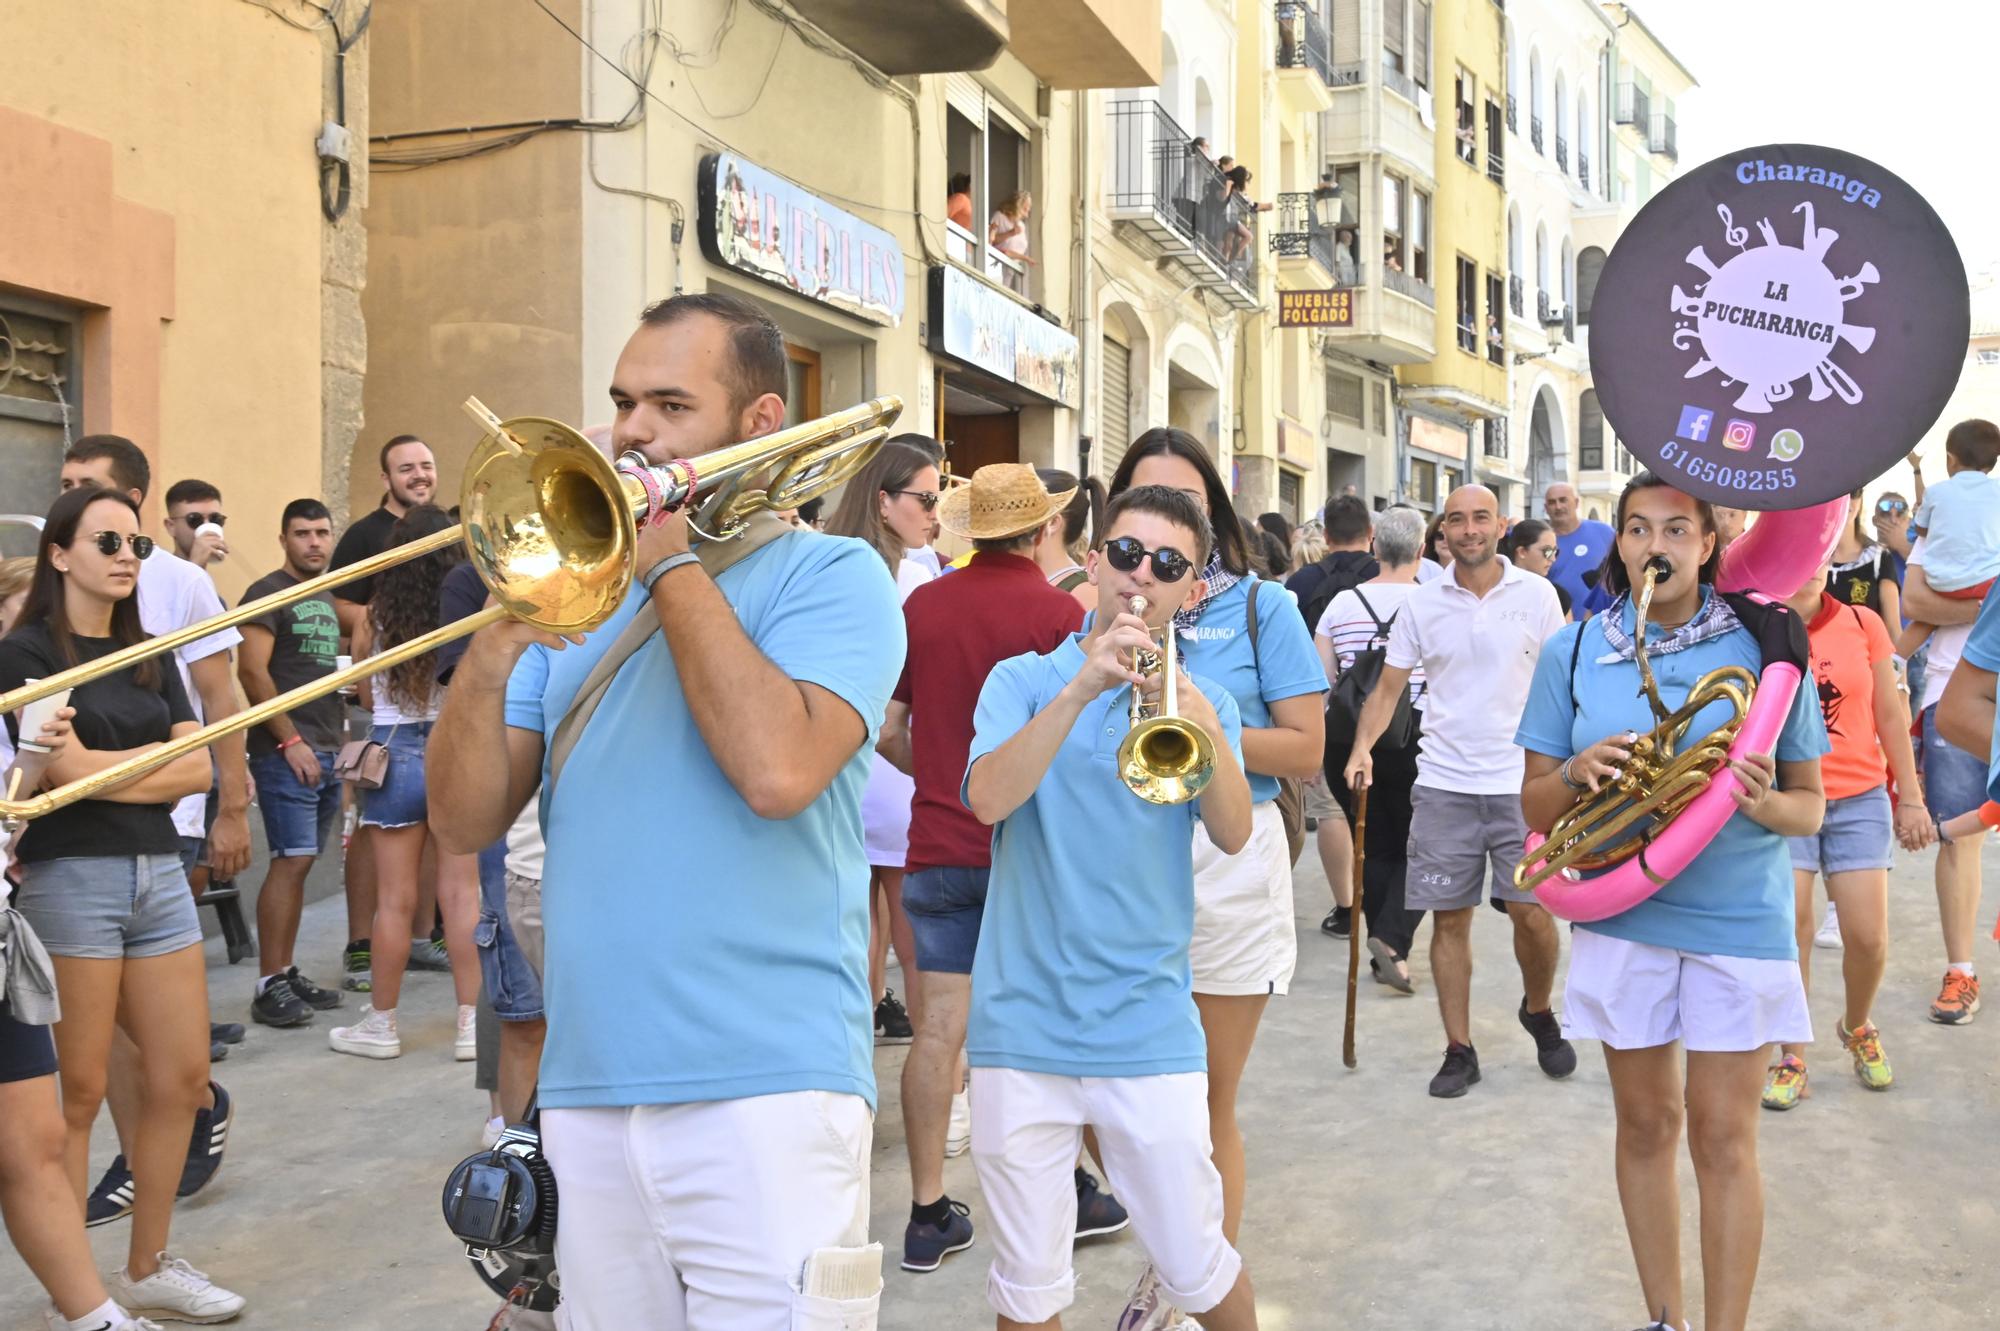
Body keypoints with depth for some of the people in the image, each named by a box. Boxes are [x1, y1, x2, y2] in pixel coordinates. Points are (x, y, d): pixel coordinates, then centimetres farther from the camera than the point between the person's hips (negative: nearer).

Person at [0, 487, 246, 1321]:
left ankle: (147, 1270, 21)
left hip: (159, 872, 6)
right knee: (77, 1095, -1)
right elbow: (68, 770, -14)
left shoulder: (150, 656, 14)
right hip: (71, 877, -6)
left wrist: (109, 771, -8)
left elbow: (199, 768, 4)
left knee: (182, 1077, 7)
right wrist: (163, 760, 0)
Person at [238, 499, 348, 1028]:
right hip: (286, 751, -7)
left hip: (326, 750, 7)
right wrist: (290, 740, -16)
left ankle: (287, 974, 14)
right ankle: (269, 987, -7)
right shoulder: (269, 593, -5)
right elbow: (251, 671, -13)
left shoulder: (328, 598, 19)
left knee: (300, 863, 9)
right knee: (291, 861, -10)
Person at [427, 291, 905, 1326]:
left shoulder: (829, 574, -1)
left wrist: (673, 561, -9)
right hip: (584, 1092, 5)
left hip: (764, 1092, -5)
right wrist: (494, 647, -10)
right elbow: (465, 822, 7)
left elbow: (776, 770, -20)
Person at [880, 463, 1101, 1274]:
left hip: (938, 848, 2)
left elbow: (887, 730, 4)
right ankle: (1068, 1189, 25)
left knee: (939, 1028, 5)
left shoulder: (920, 607, -1)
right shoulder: (1061, 613, -10)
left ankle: (929, 1213, 10)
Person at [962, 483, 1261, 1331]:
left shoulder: (1201, 699, 8)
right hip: (1023, 1020, 0)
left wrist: (1202, 728, -25)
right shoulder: (1025, 679, 4)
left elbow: (1233, 835, -9)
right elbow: (988, 798, -15)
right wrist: (1081, 689, -24)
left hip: (1149, 1026, 1)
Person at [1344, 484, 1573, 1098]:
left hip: (1521, 781, -1)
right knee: (1449, 919, 4)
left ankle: (1539, 1011, 25)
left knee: (1532, 910, -6)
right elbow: (1389, 684, 5)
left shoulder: (1536, 594, 0)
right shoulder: (1422, 603, 3)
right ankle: (1459, 1051, 16)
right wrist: (1363, 745, -11)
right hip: (1443, 783, 2)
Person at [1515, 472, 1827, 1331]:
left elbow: (1810, 807, 2)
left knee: (1722, 1137, 1)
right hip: (1623, 916, 2)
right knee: (1645, 1123, 12)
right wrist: (1579, 772, -17)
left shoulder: (1764, 646, -3)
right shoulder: (1573, 650, 1)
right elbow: (1536, 807, 4)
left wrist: (1762, 802, -20)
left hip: (1740, 921, -2)